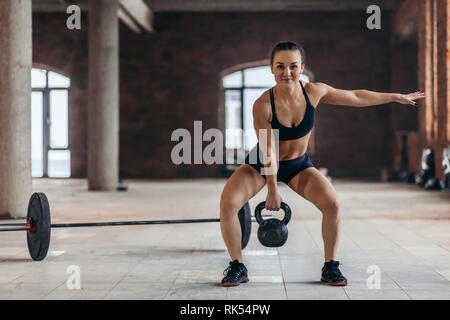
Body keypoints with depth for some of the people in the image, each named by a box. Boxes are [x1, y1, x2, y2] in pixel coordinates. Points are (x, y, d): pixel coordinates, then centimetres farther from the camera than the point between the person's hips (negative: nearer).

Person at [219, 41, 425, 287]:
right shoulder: (263, 105, -29)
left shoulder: (314, 92, -18)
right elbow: (268, 154, -23)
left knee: (331, 204, -18)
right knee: (228, 203, -22)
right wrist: (272, 191, -15)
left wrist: (397, 97, 7)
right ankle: (237, 267, -3)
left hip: (298, 164, 3)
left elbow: (356, 97, -2)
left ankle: (330, 267, 3)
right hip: (260, 165, -2)